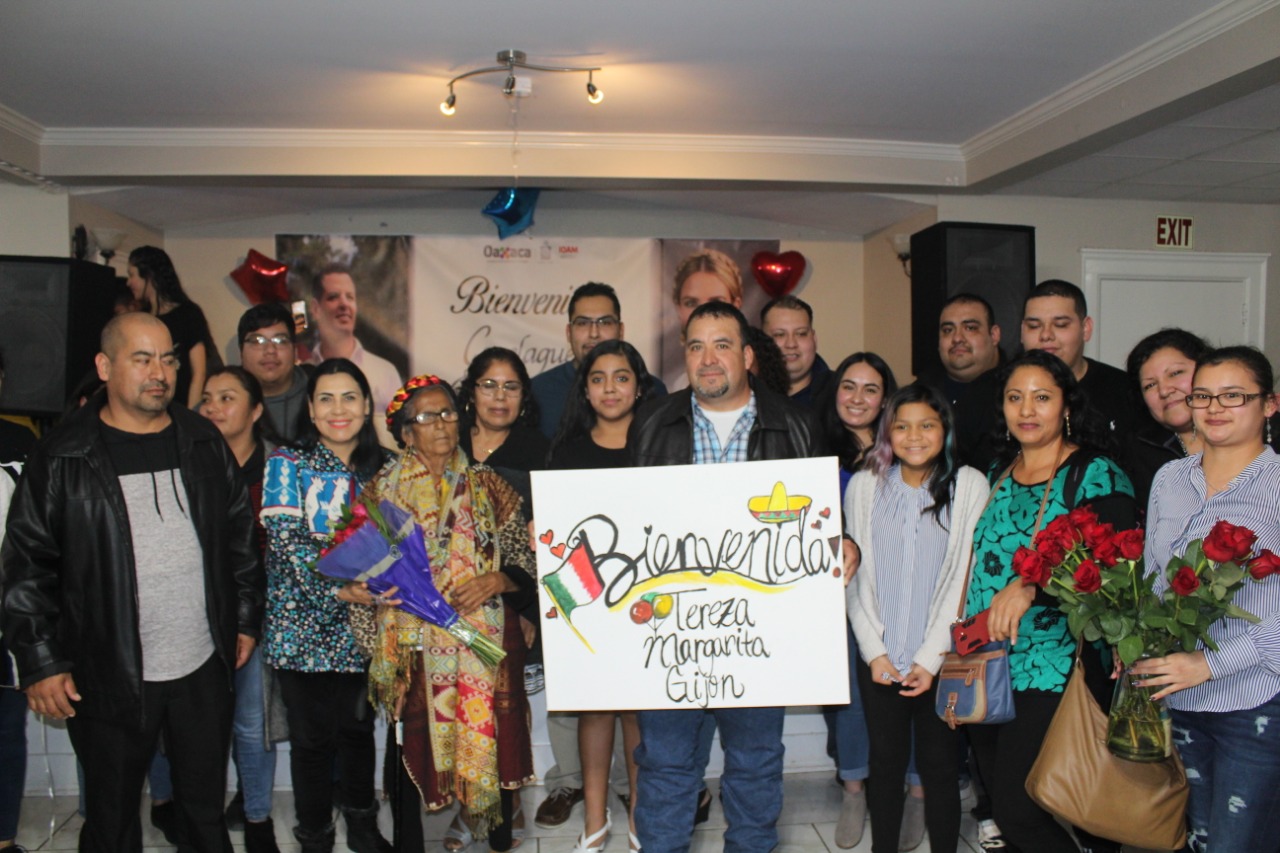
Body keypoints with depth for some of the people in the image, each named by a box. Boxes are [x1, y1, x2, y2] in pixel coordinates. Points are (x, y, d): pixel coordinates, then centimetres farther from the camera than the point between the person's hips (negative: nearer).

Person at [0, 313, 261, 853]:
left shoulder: (203, 444, 4)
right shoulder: (62, 459, -7)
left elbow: (241, 536, 10)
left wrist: (245, 618, 9)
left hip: (205, 669, 3)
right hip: (108, 679, -2)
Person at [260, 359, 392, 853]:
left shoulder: (381, 466, 6)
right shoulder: (288, 463, -4)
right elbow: (286, 540, -13)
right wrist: (345, 584, -25)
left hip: (361, 626, 3)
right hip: (304, 622, -3)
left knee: (358, 727, 14)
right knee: (312, 735, 6)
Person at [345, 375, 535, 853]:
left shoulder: (488, 487, 7)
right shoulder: (382, 490, 7)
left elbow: (527, 562, 5)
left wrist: (494, 581, -12)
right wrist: (356, 590, -10)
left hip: (482, 640, 0)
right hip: (411, 646, 0)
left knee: (488, 736, 2)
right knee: (410, 742, 1)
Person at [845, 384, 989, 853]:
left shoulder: (970, 486, -3)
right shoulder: (864, 485, 3)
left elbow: (965, 577, -5)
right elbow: (856, 575, 4)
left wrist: (931, 658, -8)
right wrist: (874, 651, -4)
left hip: (943, 660, -2)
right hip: (879, 660, 2)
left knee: (940, 769, 6)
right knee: (886, 764, 10)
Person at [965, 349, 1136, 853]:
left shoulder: (1098, 476, -8)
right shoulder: (998, 471, 11)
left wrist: (1031, 587, -32)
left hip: (1053, 675, -7)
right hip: (987, 673, 7)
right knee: (1000, 804, 15)